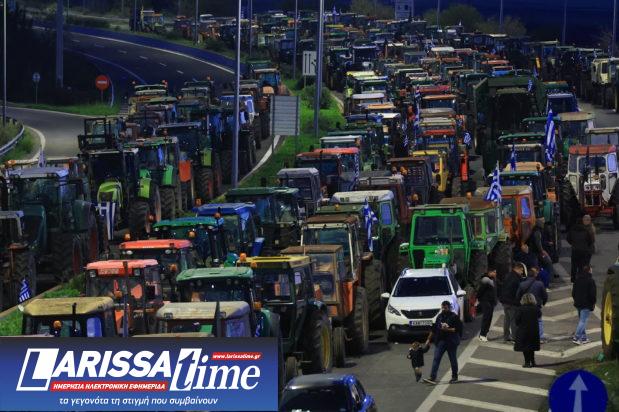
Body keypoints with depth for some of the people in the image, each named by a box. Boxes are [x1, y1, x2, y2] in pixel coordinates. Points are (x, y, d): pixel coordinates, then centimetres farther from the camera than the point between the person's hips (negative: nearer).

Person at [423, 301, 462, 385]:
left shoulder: (454, 317, -7)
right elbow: (434, 329, 15)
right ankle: (432, 378, -11)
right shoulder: (439, 316, 10)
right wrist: (429, 339, 15)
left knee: (453, 359, 8)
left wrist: (448, 329, -21)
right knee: (436, 359, -6)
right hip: (440, 341, 5)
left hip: (451, 342, -5)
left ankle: (454, 377, 23)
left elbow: (458, 329, -13)